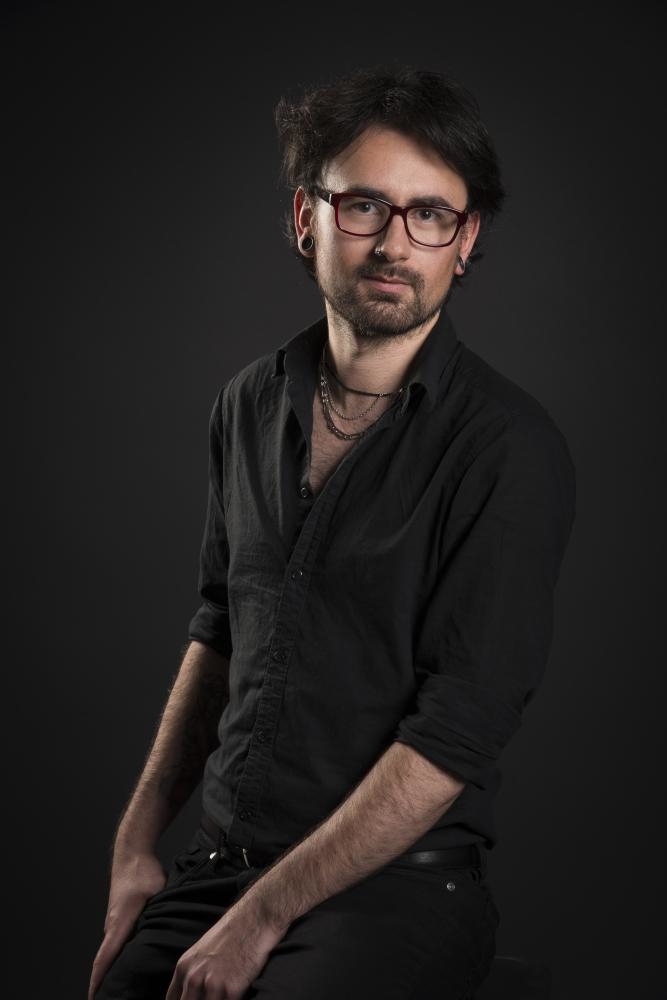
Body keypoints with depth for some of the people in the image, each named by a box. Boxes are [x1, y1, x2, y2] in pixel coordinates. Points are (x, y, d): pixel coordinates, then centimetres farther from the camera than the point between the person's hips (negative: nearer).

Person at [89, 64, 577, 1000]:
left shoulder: (511, 448, -13)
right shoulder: (251, 403, 7)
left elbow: (456, 734, -16)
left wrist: (261, 918, -14)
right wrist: (137, 843, 12)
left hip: (398, 884, -5)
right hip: (218, 856, 5)